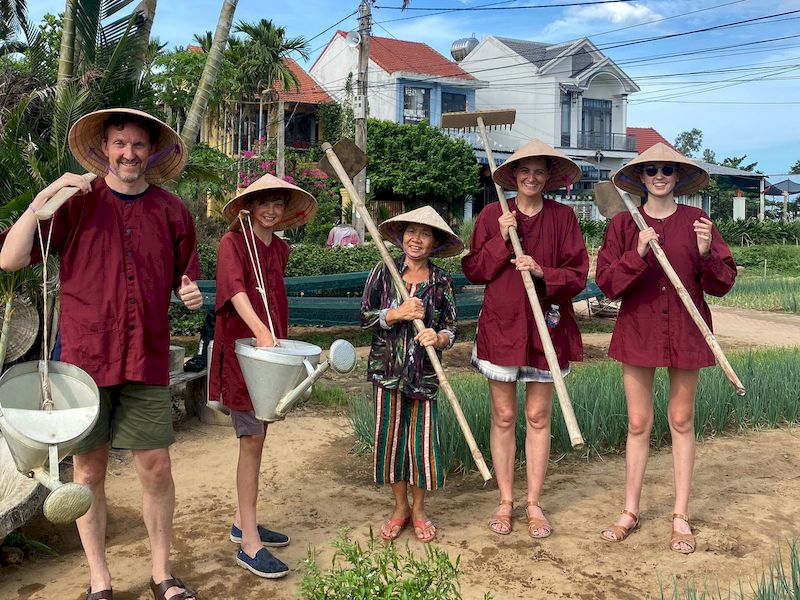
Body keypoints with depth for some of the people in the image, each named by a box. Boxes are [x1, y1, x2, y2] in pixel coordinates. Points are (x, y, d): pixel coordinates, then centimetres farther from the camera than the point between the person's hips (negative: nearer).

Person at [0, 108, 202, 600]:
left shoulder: (171, 211, 5)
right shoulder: (76, 203, -1)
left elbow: (184, 280, 16)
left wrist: (191, 294, -7)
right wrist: (42, 199, -16)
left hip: (146, 360, 1)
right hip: (86, 357, -1)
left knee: (156, 468, 4)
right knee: (90, 471, 7)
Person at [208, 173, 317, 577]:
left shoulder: (280, 249, 12)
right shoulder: (233, 241, -9)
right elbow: (235, 290, -25)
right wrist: (259, 330, -39)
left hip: (270, 348, 7)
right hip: (240, 347, -7)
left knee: (256, 438, 14)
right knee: (252, 441, -8)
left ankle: (243, 522, 28)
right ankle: (249, 544, -1)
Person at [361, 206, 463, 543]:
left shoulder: (442, 282, 0)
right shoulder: (383, 273, 0)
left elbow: (451, 329, 2)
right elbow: (365, 318, -1)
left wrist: (439, 339, -21)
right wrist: (397, 314, -16)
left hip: (424, 372, -1)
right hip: (387, 367, 1)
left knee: (422, 439, 3)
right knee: (390, 437, 8)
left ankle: (419, 509, 24)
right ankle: (400, 507, 27)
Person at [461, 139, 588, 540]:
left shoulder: (562, 216, 3)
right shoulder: (493, 215, 4)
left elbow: (578, 274, 0)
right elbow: (472, 270, 2)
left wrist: (542, 272, -18)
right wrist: (501, 240, -11)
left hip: (545, 326, 0)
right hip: (500, 324, 0)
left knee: (538, 417, 7)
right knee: (503, 417, 6)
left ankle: (534, 504, 18)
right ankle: (505, 501, 18)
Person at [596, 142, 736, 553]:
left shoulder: (696, 222, 1)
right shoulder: (623, 224, 0)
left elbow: (722, 284, -1)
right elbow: (607, 283, -7)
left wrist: (707, 253, -20)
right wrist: (638, 254, -22)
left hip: (686, 331, 0)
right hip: (637, 330, 0)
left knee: (681, 421, 9)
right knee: (638, 423, 7)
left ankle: (681, 516, 20)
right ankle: (630, 511, 21)